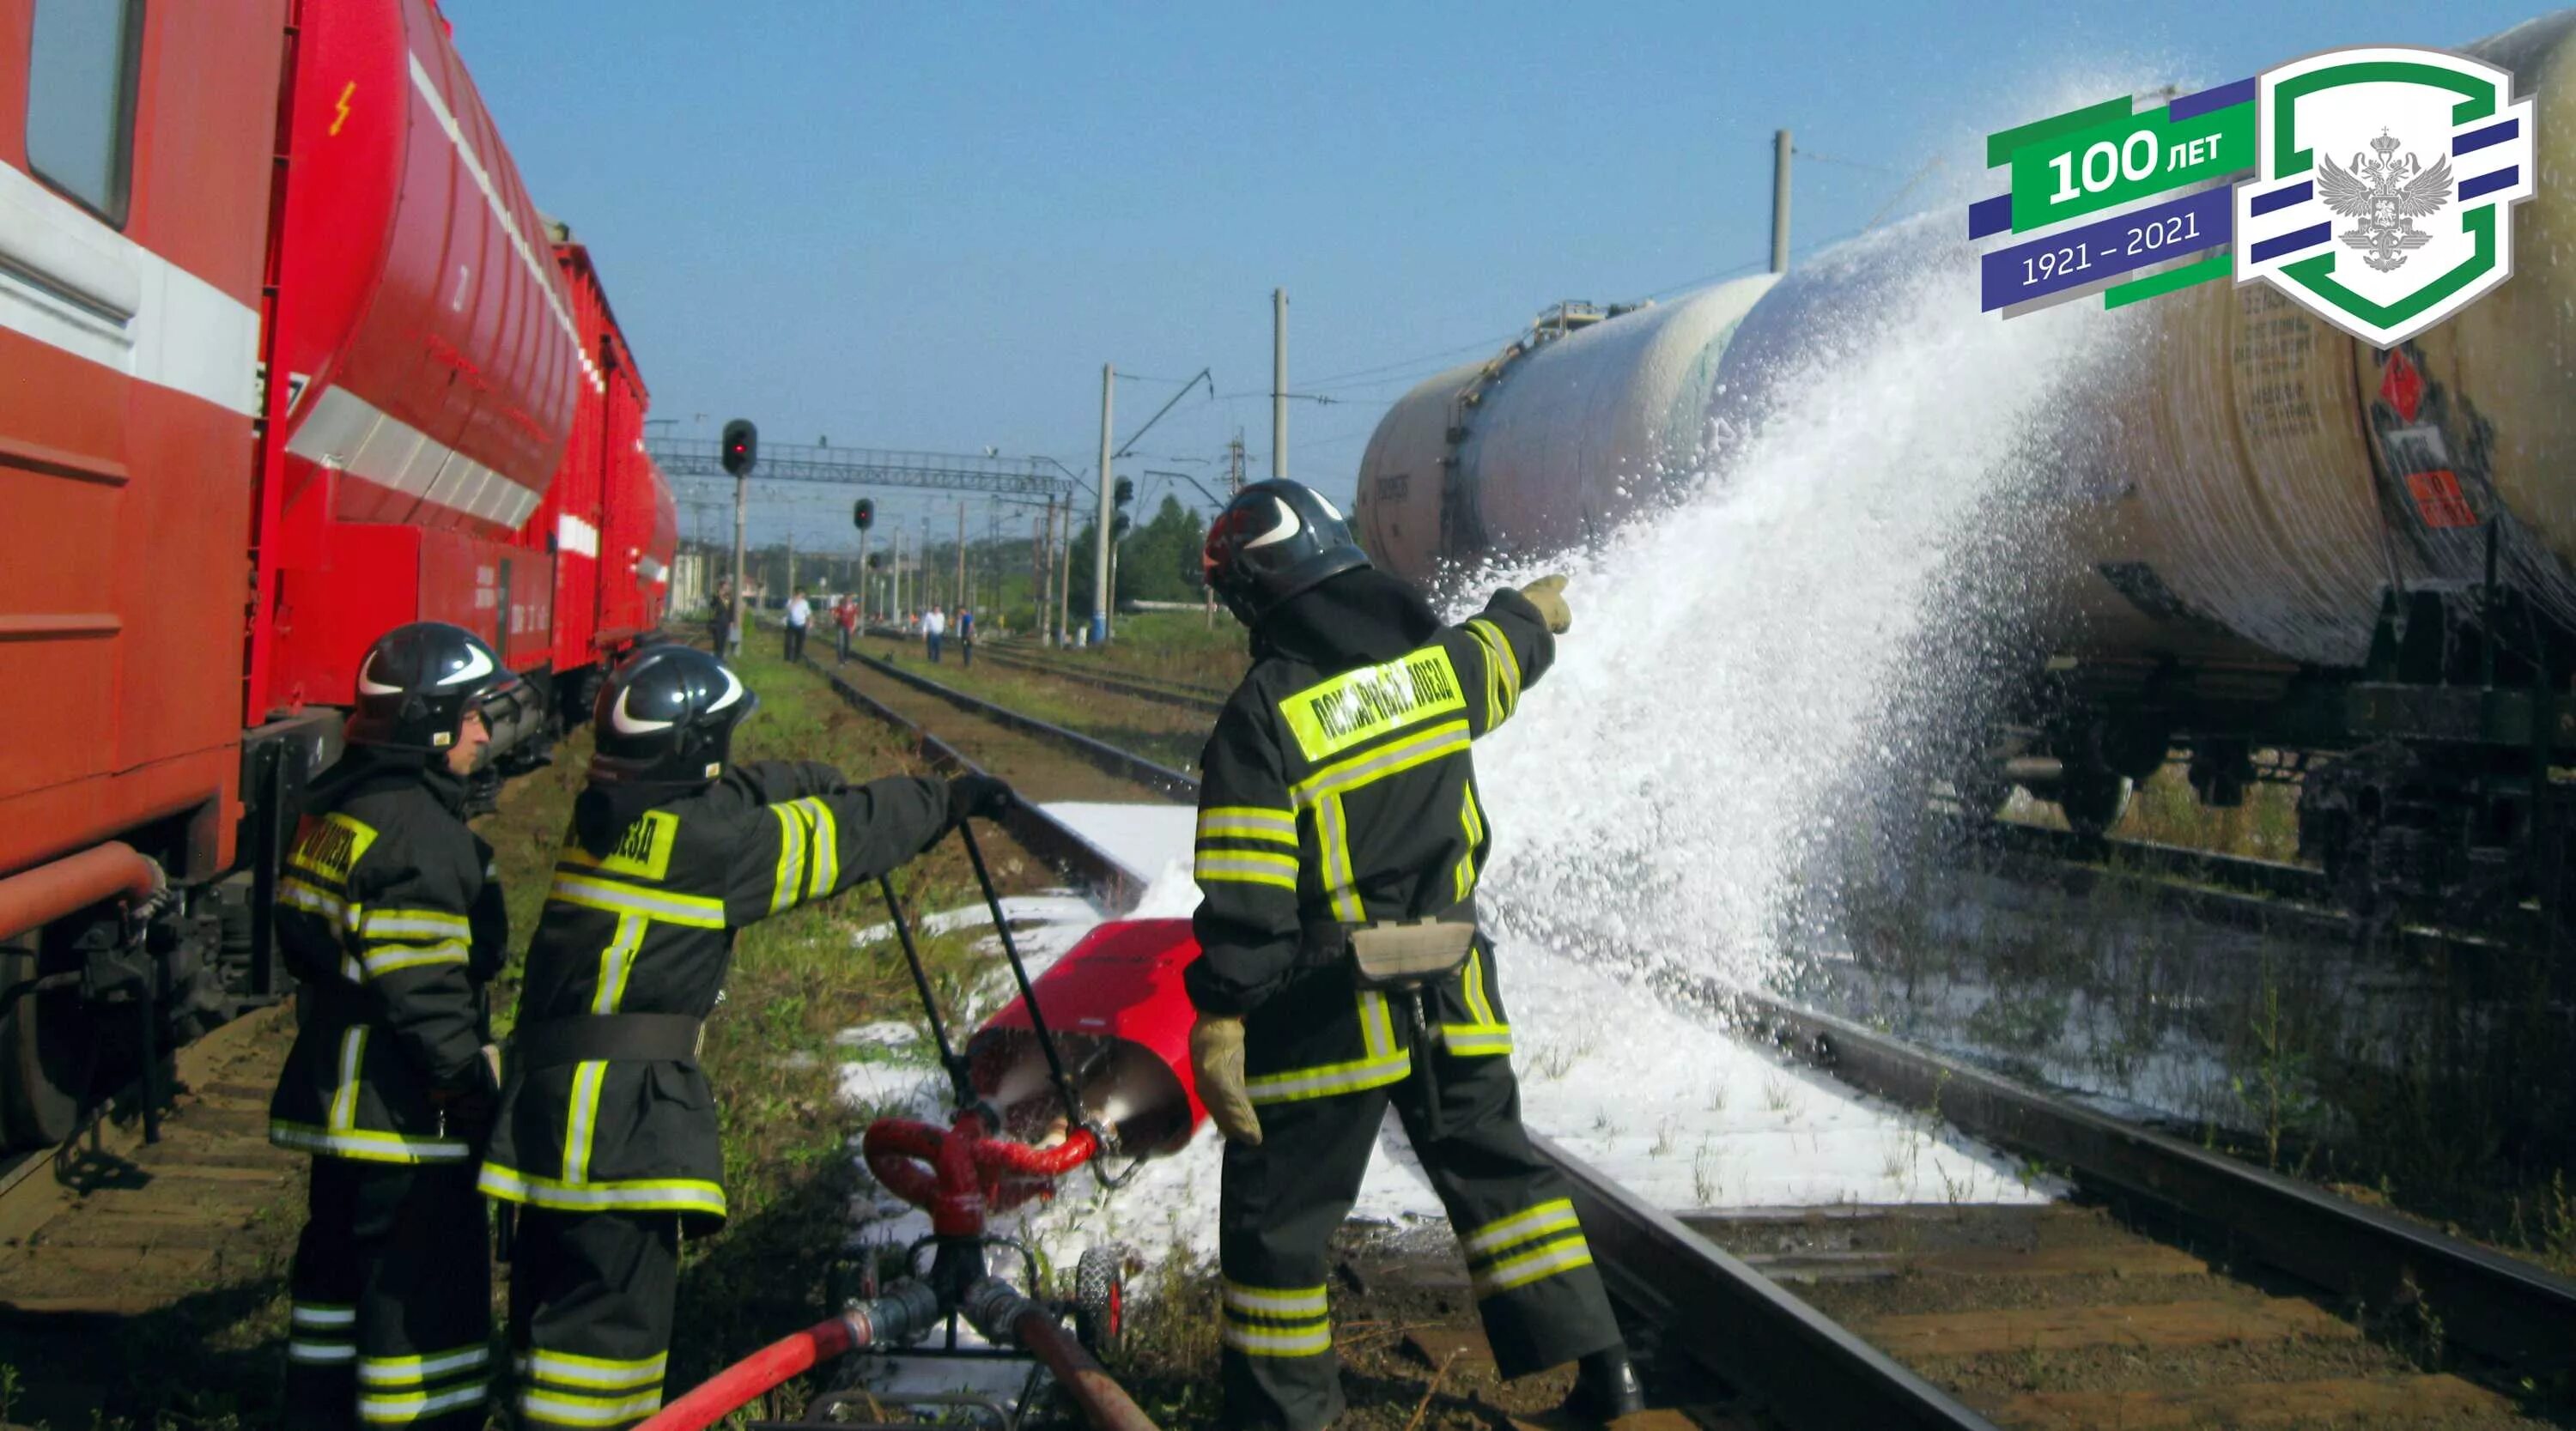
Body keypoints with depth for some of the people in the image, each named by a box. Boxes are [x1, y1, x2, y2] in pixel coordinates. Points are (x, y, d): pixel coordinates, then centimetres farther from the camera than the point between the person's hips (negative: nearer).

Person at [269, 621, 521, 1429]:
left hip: (337, 1095, 10)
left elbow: (304, 944, 18)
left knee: (338, 1266, 21)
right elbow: (425, 991, -23)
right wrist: (471, 1085, -14)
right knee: (427, 1298, -3)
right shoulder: (418, 831, -20)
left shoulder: (332, 812, 11)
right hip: (407, 1117, -10)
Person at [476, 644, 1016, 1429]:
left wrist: (844, 784, 24)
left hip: (545, 1099, 9)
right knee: (609, 1309, -3)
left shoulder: (607, 814, 7)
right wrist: (946, 800, 6)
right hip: (623, 1115, -9)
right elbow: (841, 837, -7)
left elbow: (742, 789, 19)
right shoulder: (704, 841, -16)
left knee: (555, 1296, 18)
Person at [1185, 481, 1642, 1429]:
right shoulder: (1437, 659, 0)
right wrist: (1534, 608, 48)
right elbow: (1503, 645, 25)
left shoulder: (1265, 710, -16)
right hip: (1453, 993, 6)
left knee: (1276, 1209, 8)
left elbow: (1245, 895, -19)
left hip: (1328, 1007, -6)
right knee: (1495, 1167, 21)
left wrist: (1219, 1019, -15)